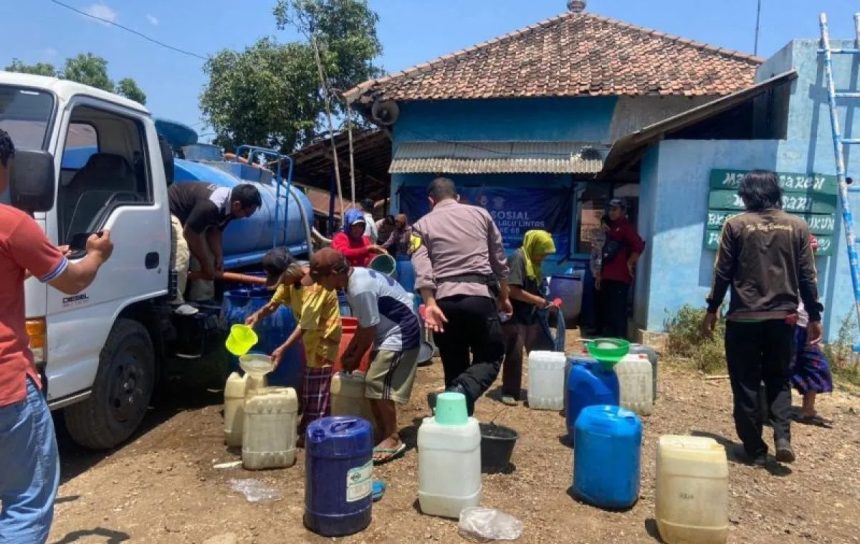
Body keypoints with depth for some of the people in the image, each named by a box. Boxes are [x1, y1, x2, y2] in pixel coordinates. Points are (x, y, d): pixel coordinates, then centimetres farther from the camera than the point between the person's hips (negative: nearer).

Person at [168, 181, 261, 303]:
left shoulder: (229, 206, -11)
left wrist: (219, 256, -9)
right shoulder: (210, 206, -39)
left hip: (189, 211, 10)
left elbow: (214, 231, 1)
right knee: (181, 253, -26)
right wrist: (206, 265, -22)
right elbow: (189, 234, -31)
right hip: (171, 210, -10)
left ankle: (202, 299, 14)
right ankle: (175, 304, -21)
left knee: (206, 254, 7)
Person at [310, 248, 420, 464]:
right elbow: (363, 325, 12)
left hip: (401, 334, -10)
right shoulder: (356, 276, 4)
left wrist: (355, 359, -3)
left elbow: (368, 330, -18)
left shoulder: (361, 289, -27)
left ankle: (393, 439, -1)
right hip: (391, 332, 10)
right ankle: (383, 434, 21)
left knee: (377, 382, -12)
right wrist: (349, 351, 11)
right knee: (373, 383, 10)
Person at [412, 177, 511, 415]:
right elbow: (499, 260, 16)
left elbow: (422, 268, -5)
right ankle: (459, 396, -16)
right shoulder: (480, 213, 14)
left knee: (455, 366, 13)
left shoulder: (423, 224, 12)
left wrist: (430, 304, -12)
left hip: (444, 299, 1)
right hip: (480, 295, -1)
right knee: (490, 356, 9)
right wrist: (504, 296, 25)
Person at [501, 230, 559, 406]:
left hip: (531, 316, 9)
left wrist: (546, 304, 3)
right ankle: (509, 392, 6)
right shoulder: (518, 258, -15)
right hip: (514, 316, -9)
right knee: (514, 354, -5)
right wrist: (538, 301, -18)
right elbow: (513, 290, -23)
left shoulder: (534, 263, 12)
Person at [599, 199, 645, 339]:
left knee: (617, 315, -8)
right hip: (607, 278, 9)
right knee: (606, 313, 13)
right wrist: (601, 276, 22)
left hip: (619, 279, -9)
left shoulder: (626, 227, -8)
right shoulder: (612, 228, 20)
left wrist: (630, 263, -16)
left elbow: (639, 245, -24)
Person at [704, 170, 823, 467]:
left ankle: (754, 449, 12)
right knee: (779, 379, 18)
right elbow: (807, 275, 4)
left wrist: (712, 309, 7)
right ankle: (783, 437, 2)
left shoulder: (736, 225, -4)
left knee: (746, 384, 6)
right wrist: (814, 315, 12)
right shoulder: (797, 226, 3)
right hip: (784, 317, 3)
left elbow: (722, 273, -2)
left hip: (743, 318, -3)